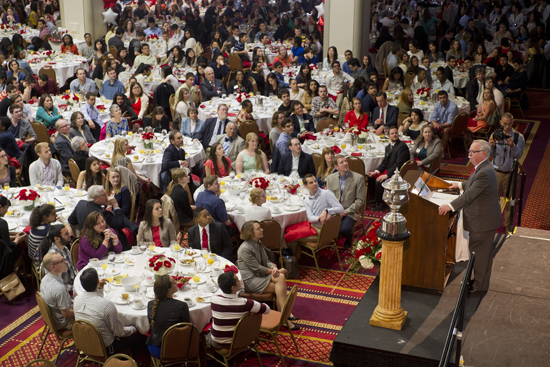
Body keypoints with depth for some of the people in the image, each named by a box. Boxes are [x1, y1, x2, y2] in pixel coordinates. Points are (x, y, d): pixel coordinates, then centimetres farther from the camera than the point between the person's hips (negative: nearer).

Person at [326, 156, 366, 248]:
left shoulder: (358, 178, -3)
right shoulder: (330, 178, 8)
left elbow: (360, 200, -3)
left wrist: (347, 211, -12)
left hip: (350, 212, -3)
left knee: (344, 229, -30)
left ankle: (349, 238, 8)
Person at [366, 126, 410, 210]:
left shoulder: (402, 146, -16)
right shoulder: (388, 147, 14)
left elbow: (398, 164, -23)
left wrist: (387, 175, -26)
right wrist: (377, 171, -1)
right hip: (388, 169, 9)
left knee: (379, 181, -26)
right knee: (371, 177, 2)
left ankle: (380, 203, -9)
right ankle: (375, 198, 17)